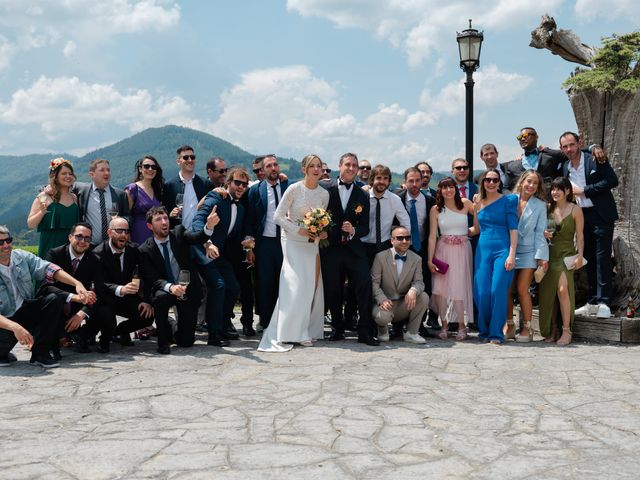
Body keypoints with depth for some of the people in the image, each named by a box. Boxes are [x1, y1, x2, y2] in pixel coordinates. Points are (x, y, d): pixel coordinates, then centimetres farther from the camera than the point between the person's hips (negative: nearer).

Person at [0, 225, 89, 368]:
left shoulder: (22, 257, -4)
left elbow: (48, 269, -11)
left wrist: (77, 283, -27)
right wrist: (14, 327, -43)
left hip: (25, 311, 5)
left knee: (54, 299, -17)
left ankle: (40, 353, -9)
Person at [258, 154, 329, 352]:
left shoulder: (324, 194, 4)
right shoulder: (294, 189, -10)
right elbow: (278, 216, -10)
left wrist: (323, 232, -4)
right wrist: (298, 230, -18)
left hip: (312, 243, 5)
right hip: (293, 242, -5)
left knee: (313, 286, 5)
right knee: (296, 286, -11)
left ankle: (308, 330, 16)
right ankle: (290, 332, -4)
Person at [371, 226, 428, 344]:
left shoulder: (416, 259, 3)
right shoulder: (381, 257, -5)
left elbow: (419, 282, -4)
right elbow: (374, 282, -8)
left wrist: (413, 290, -29)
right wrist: (382, 299, -26)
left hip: (405, 304, 3)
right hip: (386, 303, -3)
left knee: (424, 297, -24)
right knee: (382, 316, -35)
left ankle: (411, 333, -7)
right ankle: (383, 329, 7)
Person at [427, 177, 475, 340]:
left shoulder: (465, 204, 2)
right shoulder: (435, 209, 1)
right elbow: (432, 236, -1)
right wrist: (430, 259, -5)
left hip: (462, 250, 0)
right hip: (443, 250, 0)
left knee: (461, 287, -2)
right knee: (441, 288, -3)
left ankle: (462, 325, 9)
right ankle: (444, 325, 9)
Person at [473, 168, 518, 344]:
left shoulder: (508, 201, 1)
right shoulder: (479, 203, 13)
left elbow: (513, 229, -4)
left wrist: (512, 255, -11)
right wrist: (475, 209, 11)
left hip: (502, 250, -4)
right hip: (483, 250, 4)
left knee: (498, 291, -11)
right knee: (481, 293, -3)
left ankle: (496, 333, -1)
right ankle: (484, 331, 15)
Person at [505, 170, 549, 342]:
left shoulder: (540, 205, 4)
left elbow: (540, 233, 2)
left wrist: (543, 257, -4)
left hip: (529, 252, -2)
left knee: (522, 289, -9)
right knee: (507, 289, -2)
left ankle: (527, 328, 2)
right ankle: (510, 326, 11)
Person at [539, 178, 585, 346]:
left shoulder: (575, 209, 0)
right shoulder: (549, 208, 10)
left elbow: (579, 236, 0)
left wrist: (580, 255, -11)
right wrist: (544, 234, -5)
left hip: (566, 254, -4)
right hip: (550, 254, 4)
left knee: (562, 289, -21)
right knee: (548, 292, 0)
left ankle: (566, 331, -13)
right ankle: (552, 330, 11)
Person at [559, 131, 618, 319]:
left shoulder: (595, 160, -8)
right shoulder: (565, 167, 10)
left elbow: (612, 180, -15)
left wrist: (584, 191, -15)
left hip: (600, 215, -6)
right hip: (581, 217, 6)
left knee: (602, 259, -7)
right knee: (589, 259, 10)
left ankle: (604, 303, -6)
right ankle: (593, 302, 16)